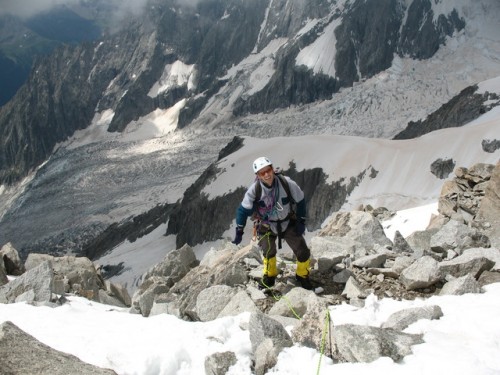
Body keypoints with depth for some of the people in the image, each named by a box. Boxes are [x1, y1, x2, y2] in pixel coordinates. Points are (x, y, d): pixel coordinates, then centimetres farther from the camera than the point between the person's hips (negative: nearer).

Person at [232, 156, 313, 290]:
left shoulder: (287, 183, -26)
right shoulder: (254, 189, -26)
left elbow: (300, 201, -8)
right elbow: (243, 210, -14)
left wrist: (301, 222, -7)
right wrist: (239, 232, -11)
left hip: (288, 223, 1)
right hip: (267, 226, 0)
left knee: (303, 253, -2)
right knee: (268, 253, -2)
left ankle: (303, 276, 27)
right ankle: (269, 277, 29)